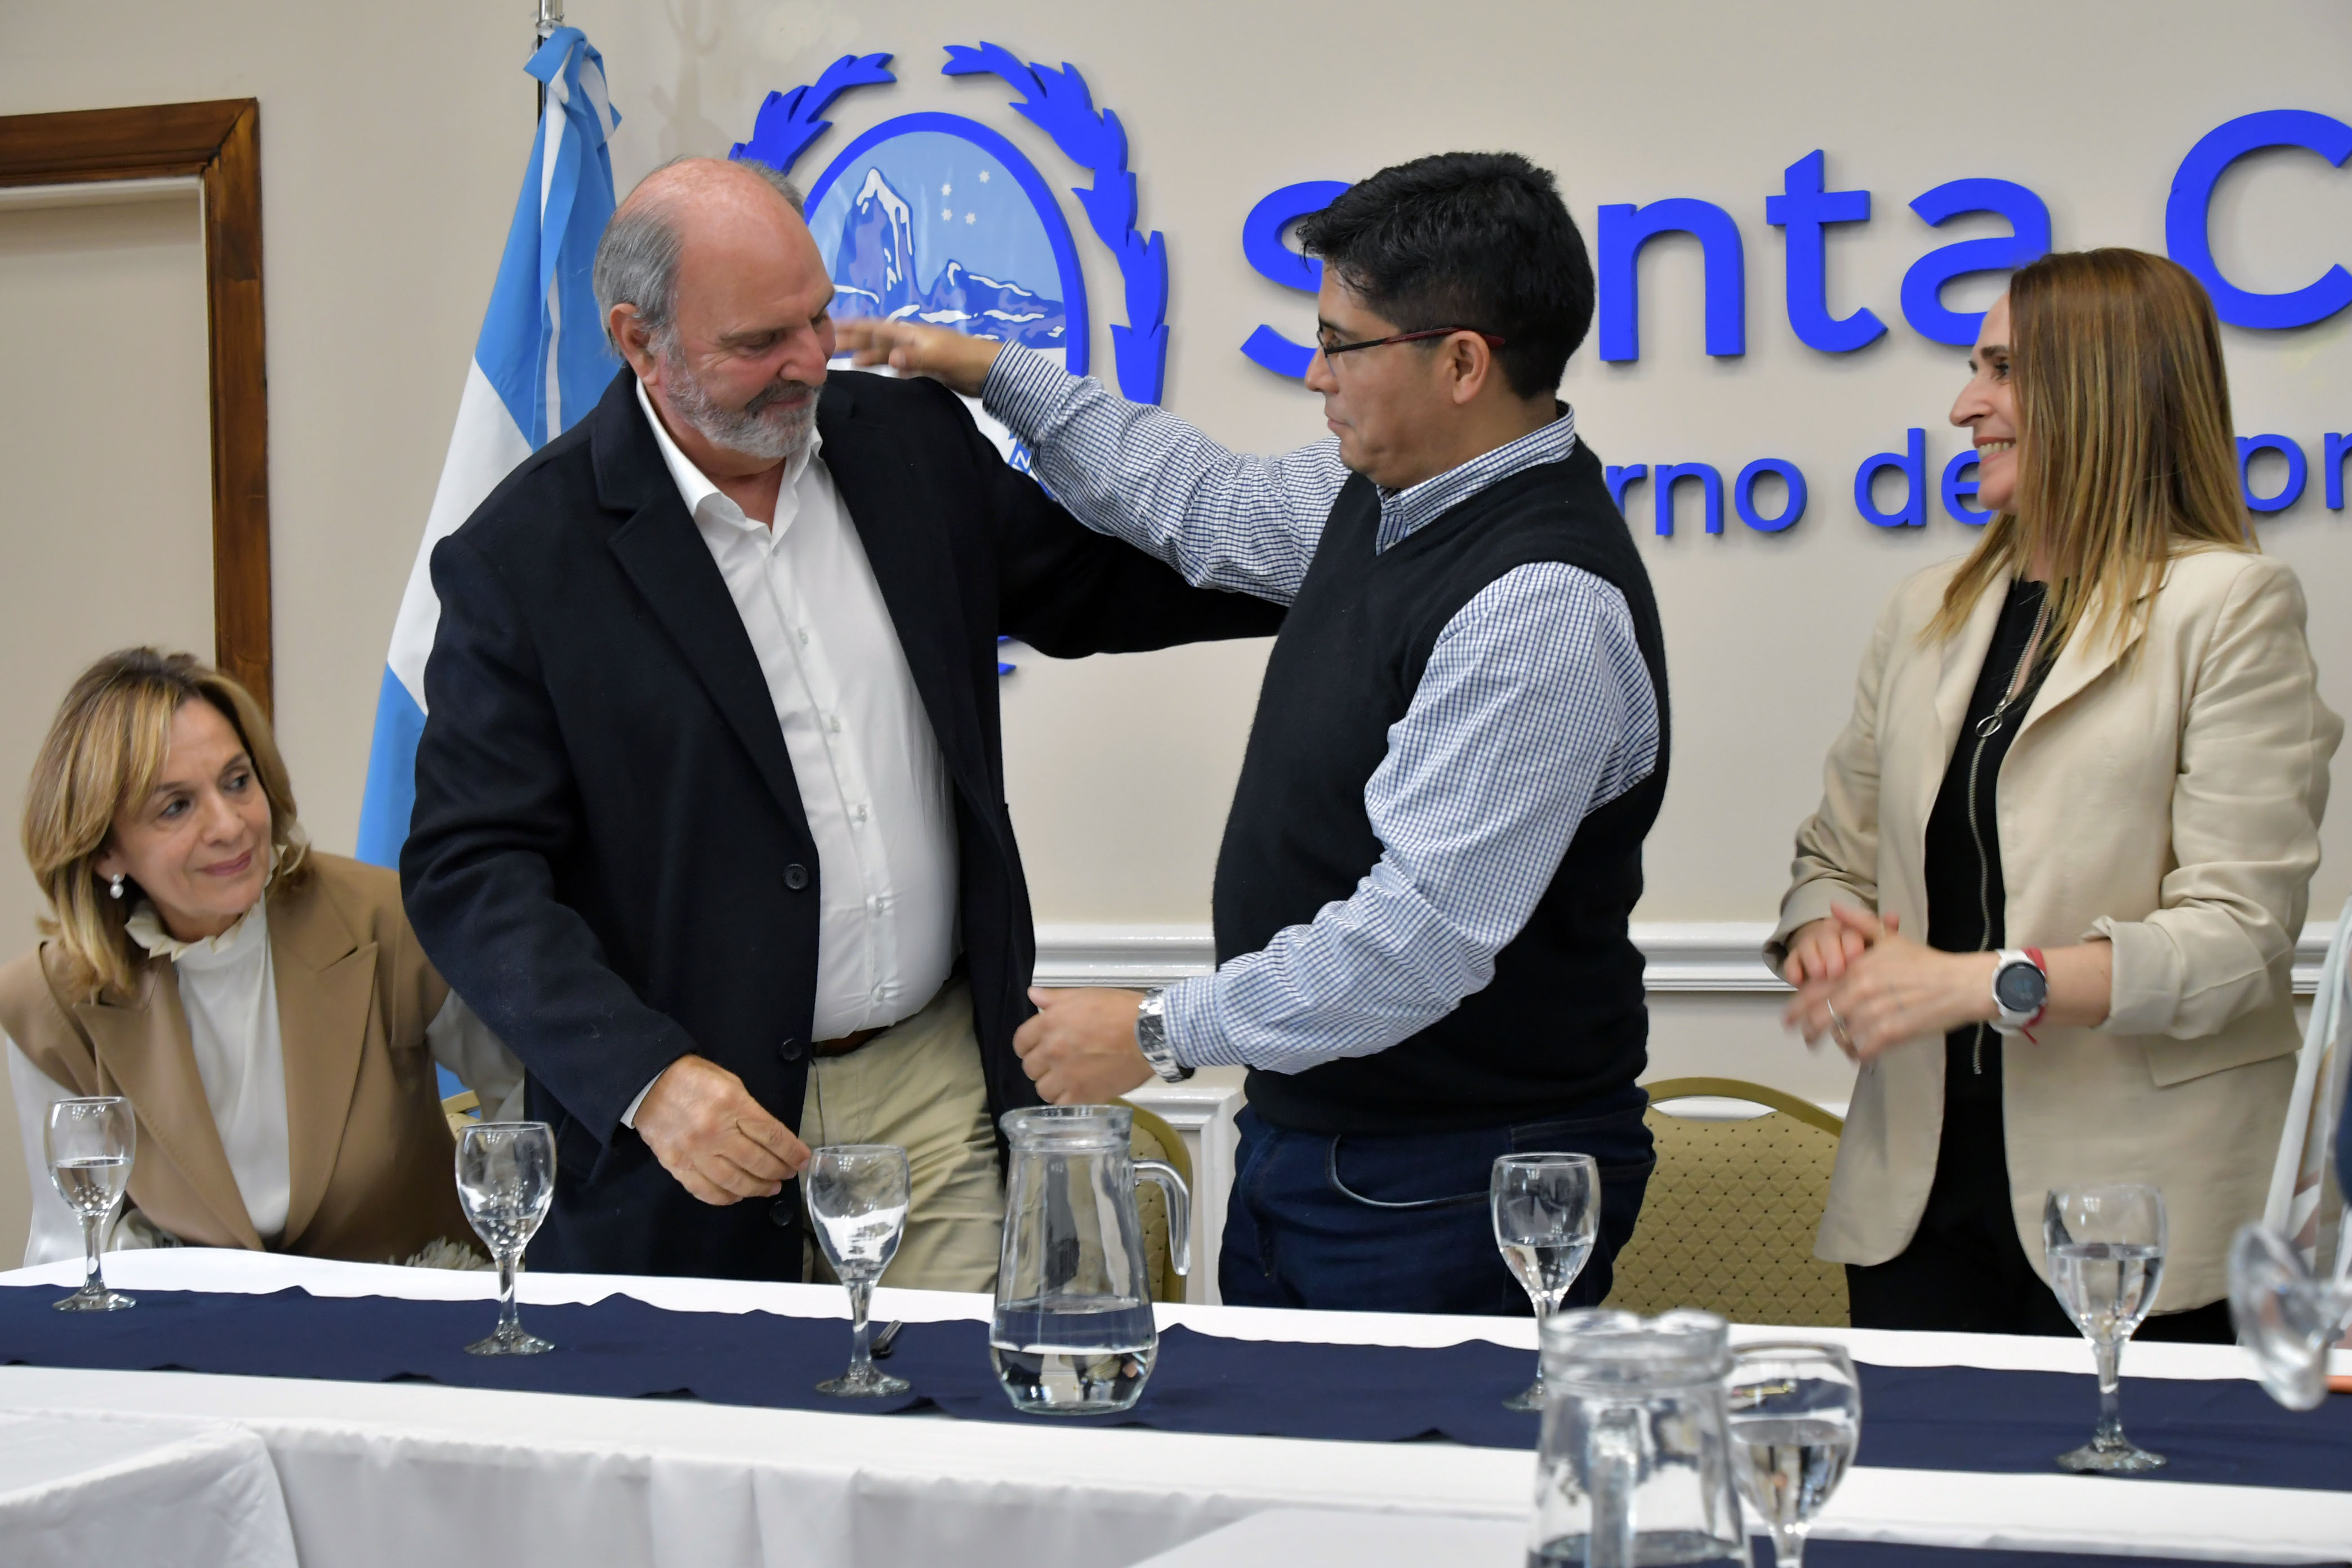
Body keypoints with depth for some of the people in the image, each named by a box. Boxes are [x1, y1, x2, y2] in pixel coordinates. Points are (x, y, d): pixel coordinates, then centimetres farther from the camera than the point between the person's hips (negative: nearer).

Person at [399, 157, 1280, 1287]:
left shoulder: (912, 444, 5)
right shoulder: (522, 558, -10)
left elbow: (1091, 586, 20)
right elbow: (467, 870, -11)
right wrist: (646, 1079, -22)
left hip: (943, 1097, 4)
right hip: (705, 1123, -4)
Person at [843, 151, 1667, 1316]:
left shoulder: (1545, 609, -25)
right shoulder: (1383, 492, 4)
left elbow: (1424, 934, -29)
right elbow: (1212, 509, 26)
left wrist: (1163, 1032, -21)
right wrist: (996, 376, 26)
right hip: (1302, 1140, 9)